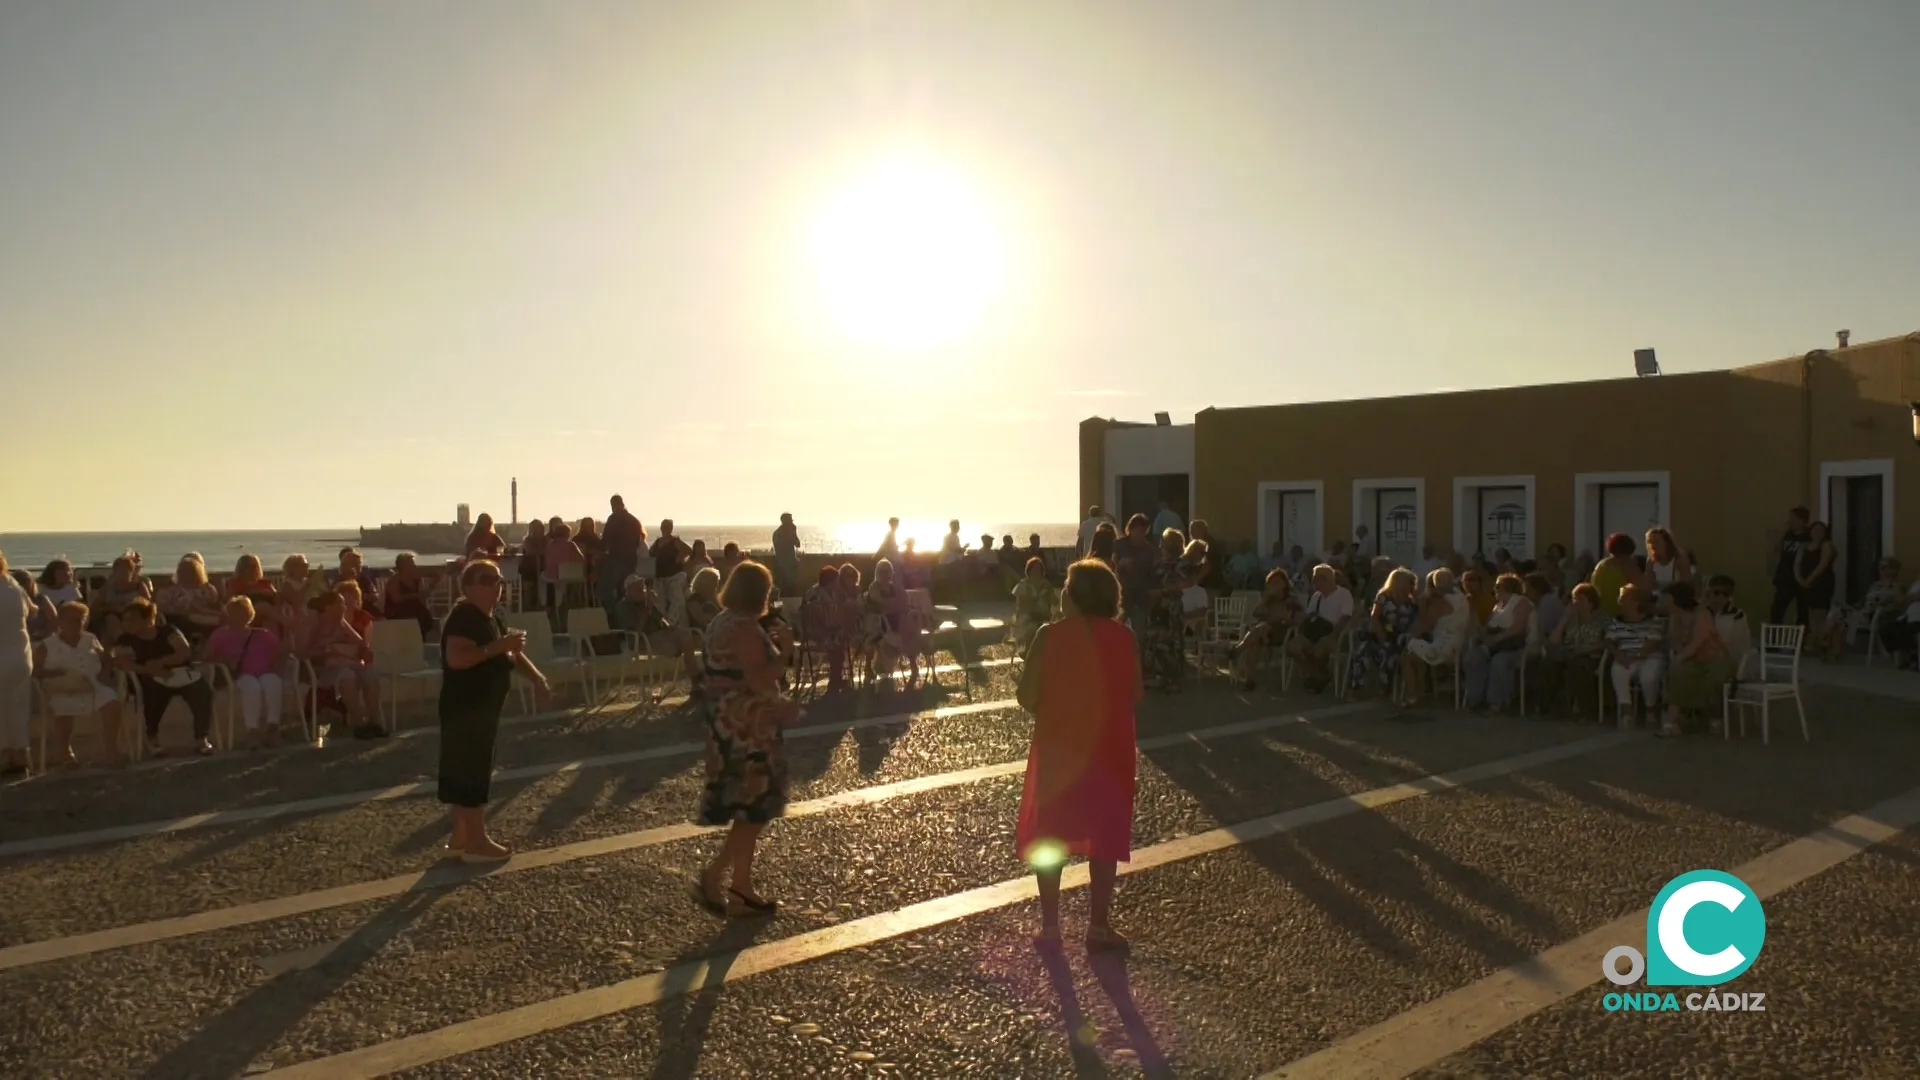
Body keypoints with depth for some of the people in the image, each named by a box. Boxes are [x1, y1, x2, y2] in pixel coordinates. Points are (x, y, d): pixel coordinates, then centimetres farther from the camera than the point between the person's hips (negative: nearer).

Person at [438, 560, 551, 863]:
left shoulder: (490, 616, 13)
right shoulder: (464, 617, -18)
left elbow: (512, 653, 21)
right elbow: (456, 658, -32)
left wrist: (537, 678, 7)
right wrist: (498, 646, -31)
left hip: (481, 707, 10)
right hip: (465, 709, -10)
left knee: (469, 771, 14)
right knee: (471, 772, -5)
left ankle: (461, 838, 21)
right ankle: (476, 842, 0)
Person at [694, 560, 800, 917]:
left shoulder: (724, 622, 13)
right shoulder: (745, 628, -19)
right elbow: (761, 682, -25)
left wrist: (771, 647, 16)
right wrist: (785, 650, -13)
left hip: (729, 725, 10)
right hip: (746, 728, -10)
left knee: (745, 808, 14)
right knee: (756, 806, -3)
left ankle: (741, 888, 19)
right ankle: (713, 875, -2)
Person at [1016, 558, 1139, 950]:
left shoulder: (1051, 635, -11)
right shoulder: (1124, 638, -4)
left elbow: (1027, 696, -11)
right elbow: (1136, 695, 1)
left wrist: (1050, 717, 8)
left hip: (1057, 746, -1)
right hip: (1109, 748, 2)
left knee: (1049, 837, 11)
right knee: (1104, 837, 12)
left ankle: (1050, 927, 15)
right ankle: (1099, 926, 16)